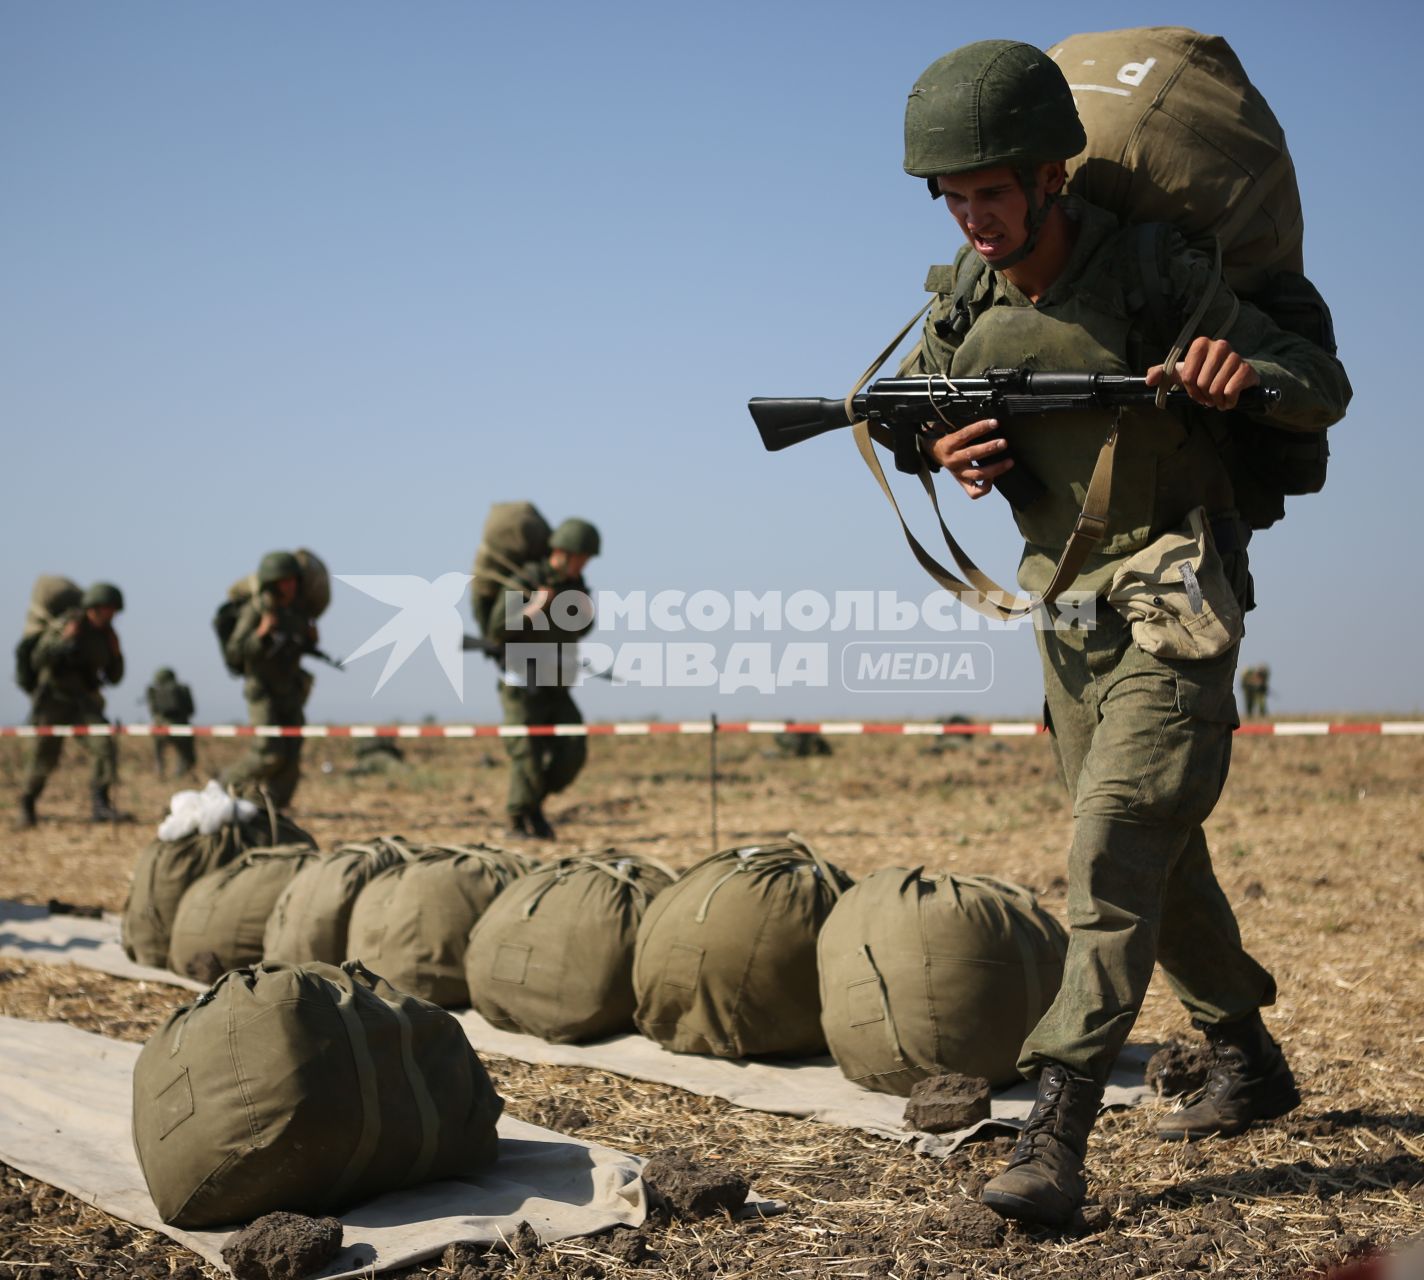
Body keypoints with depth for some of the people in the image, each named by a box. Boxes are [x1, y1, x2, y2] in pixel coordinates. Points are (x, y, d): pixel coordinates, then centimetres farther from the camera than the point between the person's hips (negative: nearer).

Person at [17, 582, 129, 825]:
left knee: (104, 744, -20)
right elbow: (39, 661, -18)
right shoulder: (63, 625, -11)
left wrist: (116, 654, -9)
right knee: (44, 756, 4)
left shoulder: (107, 635, 3)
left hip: (85, 701, 4)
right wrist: (64, 640, -28)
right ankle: (27, 803, 31)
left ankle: (100, 805, -21)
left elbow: (114, 677, 8)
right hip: (54, 698, -4)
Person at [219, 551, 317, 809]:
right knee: (271, 753, -15)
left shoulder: (296, 608, 2)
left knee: (291, 757, -2)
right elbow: (233, 655, -21)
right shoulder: (255, 611, -17)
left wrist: (312, 636, -6)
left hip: (290, 690, 6)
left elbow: (305, 647, 17)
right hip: (262, 690, -6)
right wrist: (260, 634, -36)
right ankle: (229, 783, 9)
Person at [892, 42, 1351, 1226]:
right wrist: (947, 451, -10)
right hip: (1069, 612, 6)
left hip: (1174, 604, -6)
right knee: (1156, 854, 15)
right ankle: (1249, 1065, 33)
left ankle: (1055, 1135, -20)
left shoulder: (1153, 274, -15)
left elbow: (1327, 388, -10)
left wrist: (1249, 373, -33)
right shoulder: (963, 297, -2)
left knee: (1119, 841, -17)